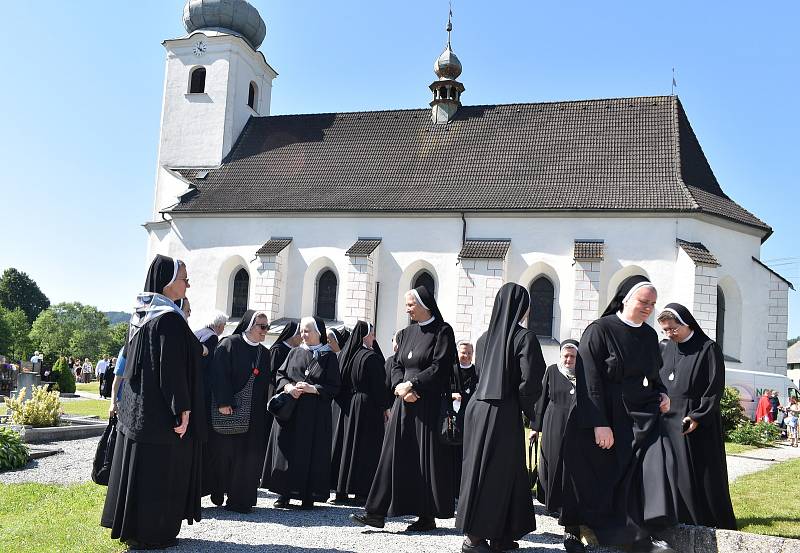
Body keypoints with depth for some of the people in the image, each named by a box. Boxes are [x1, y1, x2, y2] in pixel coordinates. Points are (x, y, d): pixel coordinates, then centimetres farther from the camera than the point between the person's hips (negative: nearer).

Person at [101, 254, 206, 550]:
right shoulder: (169, 318, -18)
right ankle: (151, 533, 9)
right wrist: (183, 409, -19)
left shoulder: (141, 314, 10)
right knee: (160, 470, 1)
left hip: (136, 409, 9)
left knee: (138, 467, 16)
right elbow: (172, 368, -22)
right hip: (162, 412, -9)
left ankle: (130, 526, 26)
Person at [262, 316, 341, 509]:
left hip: (315, 414, -3)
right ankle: (284, 493, 9)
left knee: (311, 451, -3)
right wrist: (288, 387, -9)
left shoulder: (329, 357, 1)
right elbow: (280, 374, 11)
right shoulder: (295, 353, 12)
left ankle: (308, 495, 5)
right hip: (290, 411, 3)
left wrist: (312, 389, -16)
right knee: (286, 449, 1)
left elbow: (334, 388, -3)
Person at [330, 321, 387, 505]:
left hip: (346, 406, 6)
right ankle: (361, 492, 0)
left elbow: (339, 383, 12)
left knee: (344, 444, 11)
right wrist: (384, 407, -5)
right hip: (367, 406, -6)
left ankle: (341, 491, 14)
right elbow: (379, 386, -14)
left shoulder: (344, 355, 6)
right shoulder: (372, 357, -14)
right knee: (363, 448, -1)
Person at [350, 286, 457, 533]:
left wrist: (411, 384, -13)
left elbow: (440, 367, -12)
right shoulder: (405, 333, 15)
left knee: (428, 457, -1)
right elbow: (396, 365, 12)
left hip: (430, 403, -6)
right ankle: (377, 512, 3)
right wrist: (400, 387, -7)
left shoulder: (442, 331, -3)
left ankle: (428, 515, 7)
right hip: (404, 402, 6)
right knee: (394, 455, 2)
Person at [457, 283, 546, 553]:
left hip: (477, 407, 6)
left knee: (477, 468, 13)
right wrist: (526, 407, 1)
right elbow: (531, 381, -14)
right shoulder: (525, 337, -8)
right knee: (498, 473, 2)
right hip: (503, 413, -6)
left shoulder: (485, 337, 11)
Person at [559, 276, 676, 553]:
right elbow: (588, 381, -15)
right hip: (604, 417, -5)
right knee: (600, 483, 0)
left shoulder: (650, 335, 9)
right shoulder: (599, 331, -10)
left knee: (656, 460, -15)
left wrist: (661, 393, 3)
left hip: (641, 416, 5)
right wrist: (598, 424, -21)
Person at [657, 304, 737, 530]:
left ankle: (719, 529, 8)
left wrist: (698, 417, -16)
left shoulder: (709, 349, -5)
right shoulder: (667, 350, 13)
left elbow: (715, 388, -9)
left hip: (699, 426, -5)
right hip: (668, 424, 6)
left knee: (705, 478, -2)